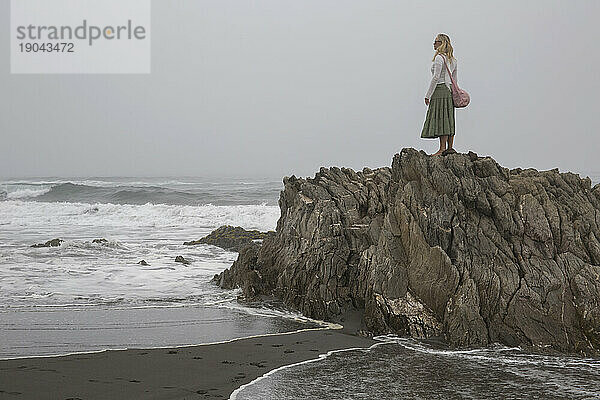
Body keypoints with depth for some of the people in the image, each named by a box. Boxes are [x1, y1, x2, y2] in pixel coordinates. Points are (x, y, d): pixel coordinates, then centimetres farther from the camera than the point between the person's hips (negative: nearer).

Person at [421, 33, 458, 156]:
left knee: (441, 119, -9)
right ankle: (450, 147, 9)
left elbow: (436, 77, -17)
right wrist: (453, 94, 25)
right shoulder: (452, 60, 16)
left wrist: (428, 95, -14)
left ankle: (442, 149, -10)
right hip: (449, 90, 9)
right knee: (448, 120, 9)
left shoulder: (439, 58, -11)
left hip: (440, 91, -9)